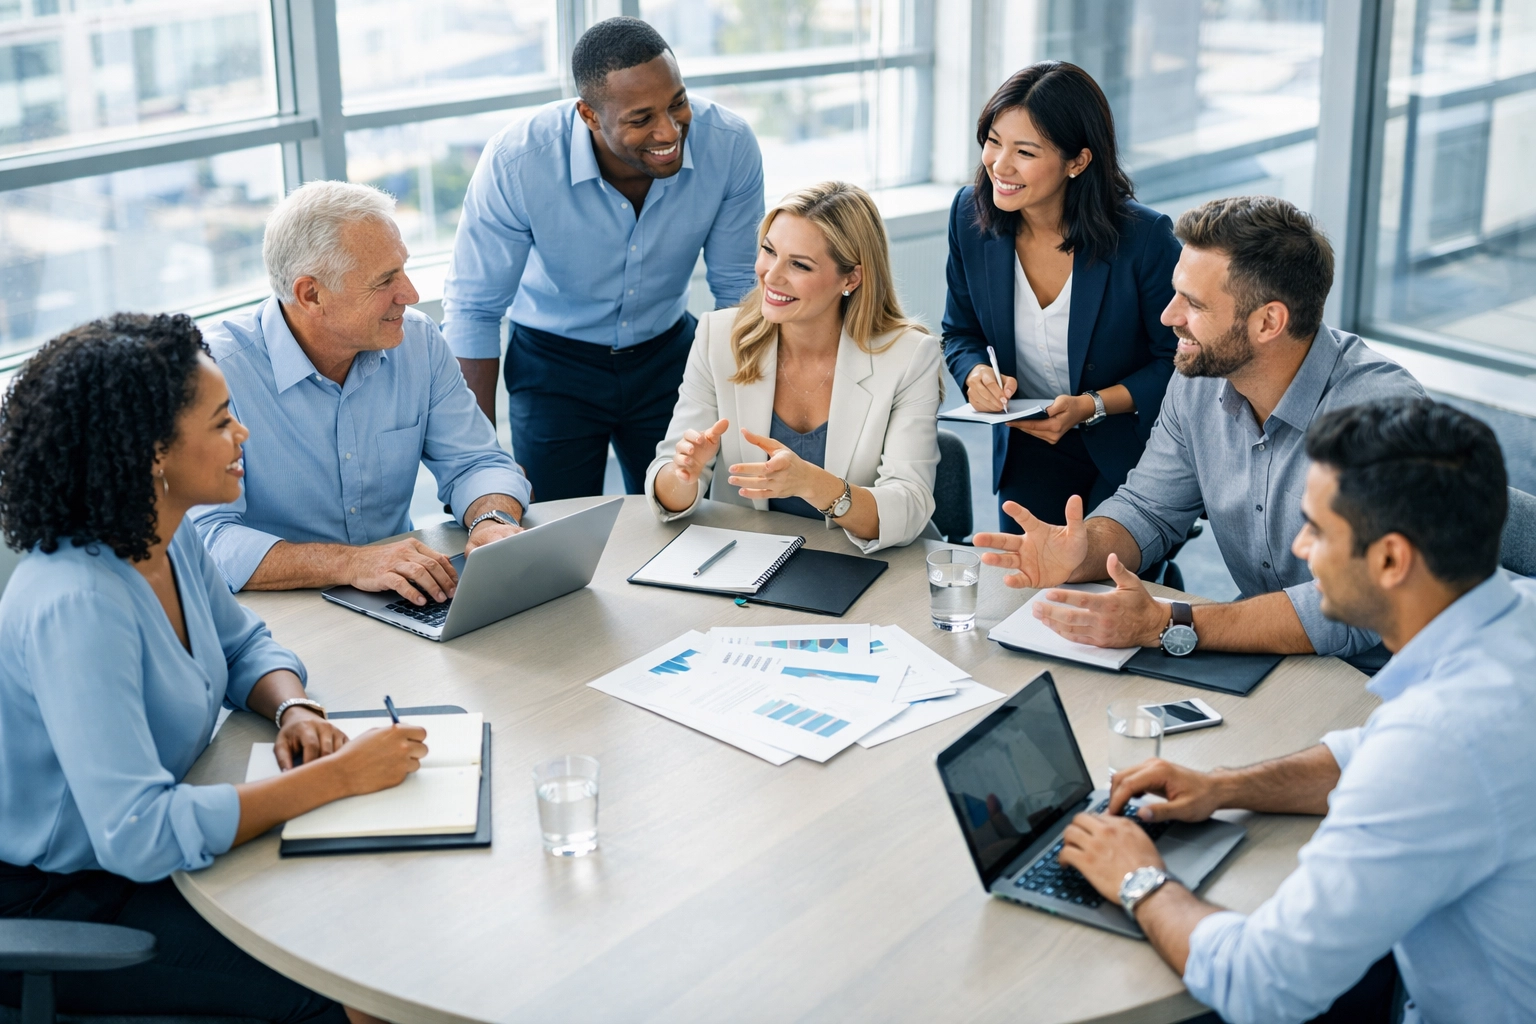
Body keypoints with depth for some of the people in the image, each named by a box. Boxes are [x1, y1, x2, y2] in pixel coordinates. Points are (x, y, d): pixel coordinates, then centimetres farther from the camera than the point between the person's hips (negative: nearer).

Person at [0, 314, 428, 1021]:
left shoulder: (168, 539, -3)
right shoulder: (76, 607, -30)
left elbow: (244, 645, 15)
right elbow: (137, 836, -34)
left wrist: (294, 709, -8)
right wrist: (336, 776, -30)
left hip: (152, 850, 8)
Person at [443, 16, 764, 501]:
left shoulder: (730, 145, -22)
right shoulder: (516, 161, -28)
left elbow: (739, 287, -7)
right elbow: (473, 309, -16)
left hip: (667, 351, 2)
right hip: (553, 361, -2)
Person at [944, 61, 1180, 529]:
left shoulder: (1145, 237, -22)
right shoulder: (970, 215, -9)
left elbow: (1178, 361, -11)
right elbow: (960, 332, 6)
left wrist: (1091, 406, -23)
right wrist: (976, 373, -16)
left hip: (1127, 455, -3)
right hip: (1026, 451, 4)